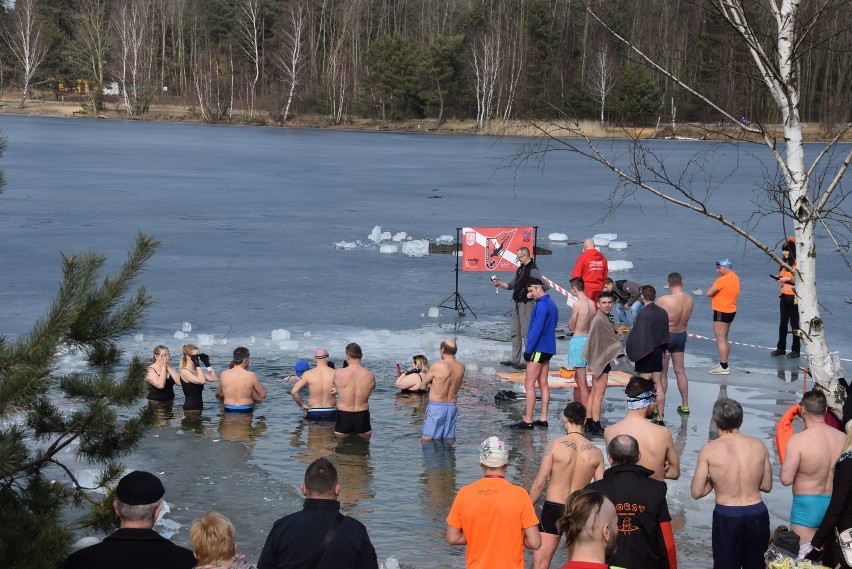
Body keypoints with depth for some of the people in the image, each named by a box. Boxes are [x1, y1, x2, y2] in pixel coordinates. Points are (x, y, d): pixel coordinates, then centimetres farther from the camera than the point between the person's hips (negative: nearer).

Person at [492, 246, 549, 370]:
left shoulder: (533, 271, -14)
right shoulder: (520, 269, 14)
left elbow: (545, 286, -20)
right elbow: (511, 285, 20)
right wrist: (499, 283, 8)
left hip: (526, 304, -9)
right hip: (517, 304, 9)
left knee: (526, 333, -7)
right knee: (515, 333, 13)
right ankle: (515, 360, 20)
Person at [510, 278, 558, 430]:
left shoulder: (542, 305, -16)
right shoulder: (551, 304, 15)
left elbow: (536, 329, -21)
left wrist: (528, 350, -17)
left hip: (539, 349, -10)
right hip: (548, 348, 10)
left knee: (529, 384, -7)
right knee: (543, 384, 11)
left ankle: (528, 421, -8)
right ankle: (543, 419, 12)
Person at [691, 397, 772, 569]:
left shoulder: (710, 450, -9)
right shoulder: (758, 445, -2)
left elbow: (696, 493, -8)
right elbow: (766, 486, 8)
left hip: (726, 517, -3)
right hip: (757, 514, 3)